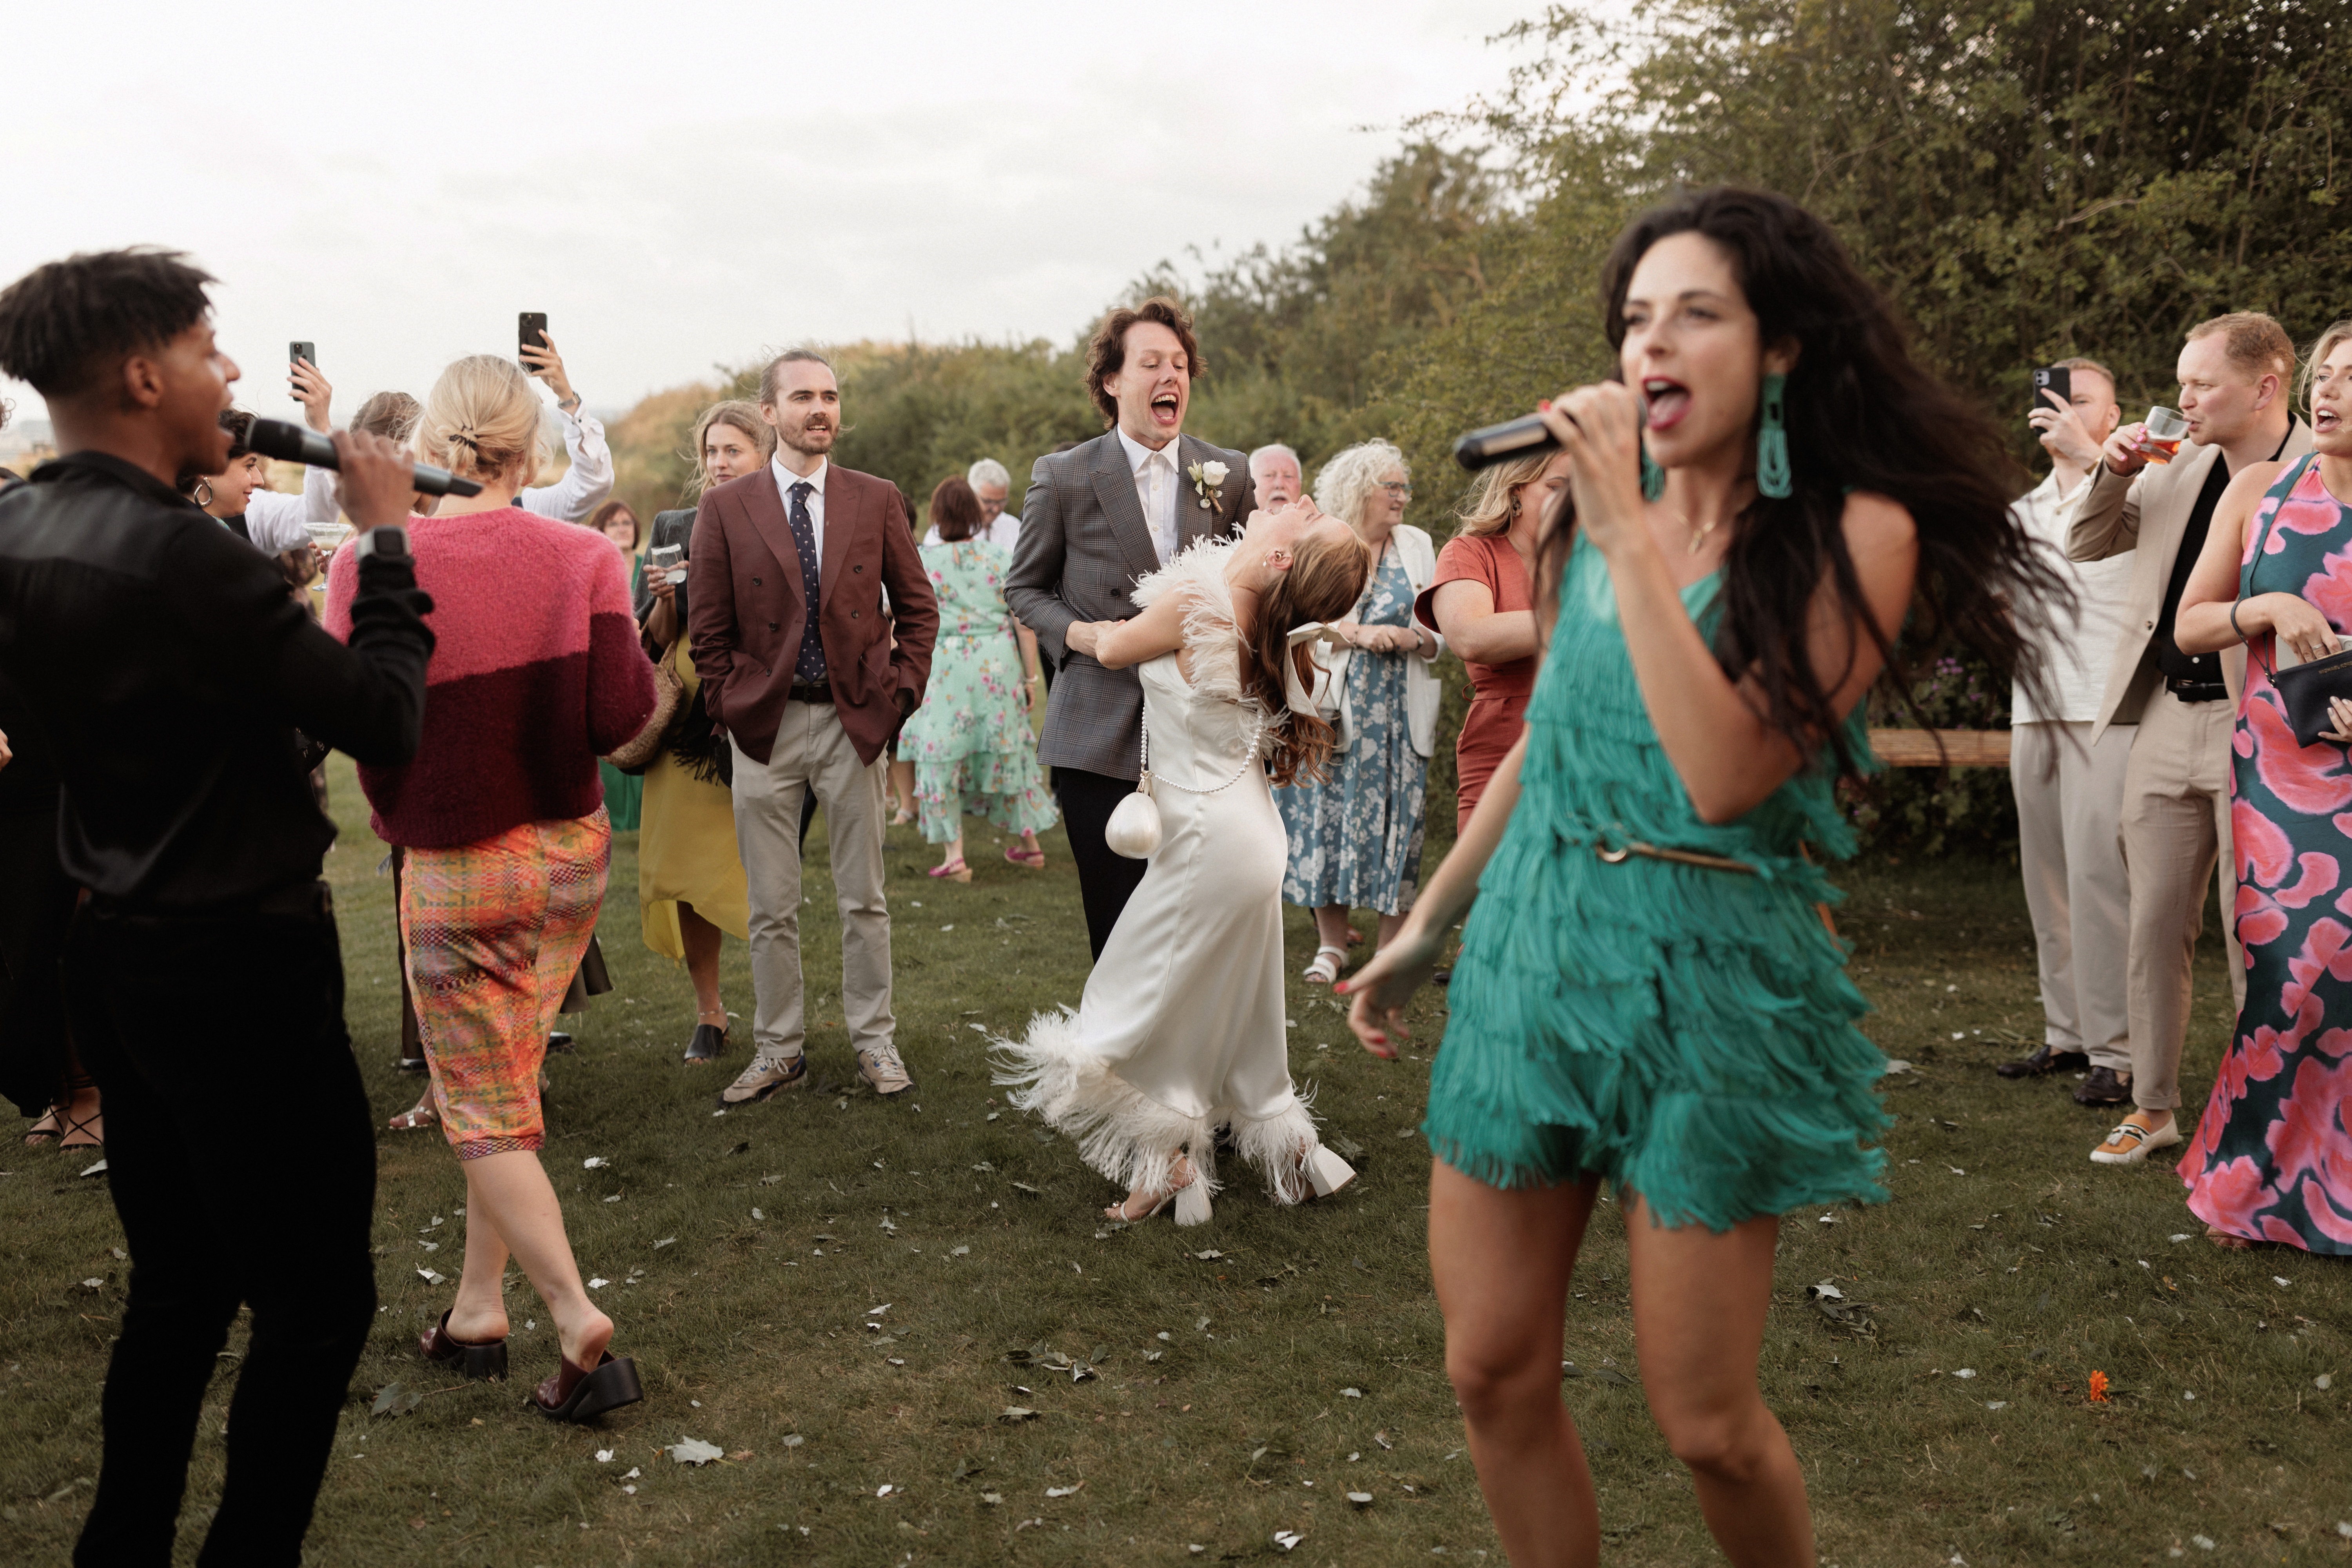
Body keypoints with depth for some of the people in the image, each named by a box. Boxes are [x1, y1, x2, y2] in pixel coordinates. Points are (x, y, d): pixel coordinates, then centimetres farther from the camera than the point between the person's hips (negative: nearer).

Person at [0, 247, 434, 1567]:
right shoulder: (175, 551, -24)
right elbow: (388, 719, -20)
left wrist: (188, 477, 9)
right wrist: (389, 535, -9)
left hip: (120, 953, 9)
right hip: (242, 965, -9)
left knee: (181, 1283, 21)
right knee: (318, 1299, 5)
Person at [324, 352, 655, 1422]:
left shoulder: (371, 568, -14)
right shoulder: (581, 560, -9)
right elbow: (622, 714, -12)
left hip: (455, 864, -3)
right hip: (572, 851, 4)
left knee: (484, 1109, 8)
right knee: (508, 1083, 18)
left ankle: (578, 1322, -1)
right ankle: (477, 1310, 27)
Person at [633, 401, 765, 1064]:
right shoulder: (673, 529, 11)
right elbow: (652, 641, 10)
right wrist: (665, 601, -8)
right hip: (688, 718, 3)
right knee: (684, 871, 3)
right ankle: (709, 1012, 17)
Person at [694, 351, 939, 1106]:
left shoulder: (877, 500, 5)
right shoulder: (724, 508, 1)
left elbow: (917, 608, 10)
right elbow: (709, 629, 4)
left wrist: (901, 692, 1)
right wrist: (730, 707, -1)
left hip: (855, 719, 1)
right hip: (764, 725, 0)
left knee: (864, 899, 8)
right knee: (771, 908, 6)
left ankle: (875, 1041, 21)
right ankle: (778, 1050, 19)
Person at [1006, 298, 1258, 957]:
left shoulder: (1229, 475, 6)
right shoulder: (1063, 477, 0)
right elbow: (1024, 587, 9)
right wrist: (1075, 633, -10)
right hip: (1101, 739, -2)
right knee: (1118, 929, 3)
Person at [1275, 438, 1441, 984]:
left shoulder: (1418, 546, 12)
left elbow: (1440, 632, 10)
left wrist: (1411, 638, -11)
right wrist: (1357, 633, -20)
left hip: (1398, 712, 2)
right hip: (1332, 710, -2)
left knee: (1395, 818, -1)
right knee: (1326, 814, -2)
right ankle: (1331, 944, 10)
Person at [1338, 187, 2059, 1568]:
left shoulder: (1852, 534, -9)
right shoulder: (1594, 509, 6)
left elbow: (1725, 775, -22)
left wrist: (1631, 536, -20)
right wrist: (1430, 923, 21)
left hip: (1706, 971, -5)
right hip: (1534, 939, 5)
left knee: (1707, 1423, 3)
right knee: (1495, 1371, 8)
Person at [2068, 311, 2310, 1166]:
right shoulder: (2178, 467, 10)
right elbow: (2085, 548, 17)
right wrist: (2114, 473, 2)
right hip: (2167, 722, 6)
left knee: (2255, 938, 1)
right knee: (2154, 926, 10)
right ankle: (2152, 1107, 23)